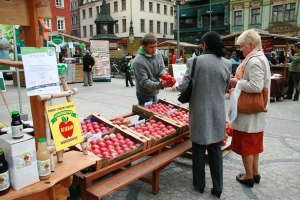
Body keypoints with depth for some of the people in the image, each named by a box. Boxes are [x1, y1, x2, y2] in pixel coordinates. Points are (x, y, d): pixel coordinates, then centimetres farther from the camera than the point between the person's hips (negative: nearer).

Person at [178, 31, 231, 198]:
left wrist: (180, 86, 10)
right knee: (216, 150, 15)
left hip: (199, 112, -2)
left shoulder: (195, 61, -11)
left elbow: (184, 87, -12)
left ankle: (199, 184, 28)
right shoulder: (227, 63, -1)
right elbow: (225, 89, 8)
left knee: (199, 149, 13)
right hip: (218, 112, 3)